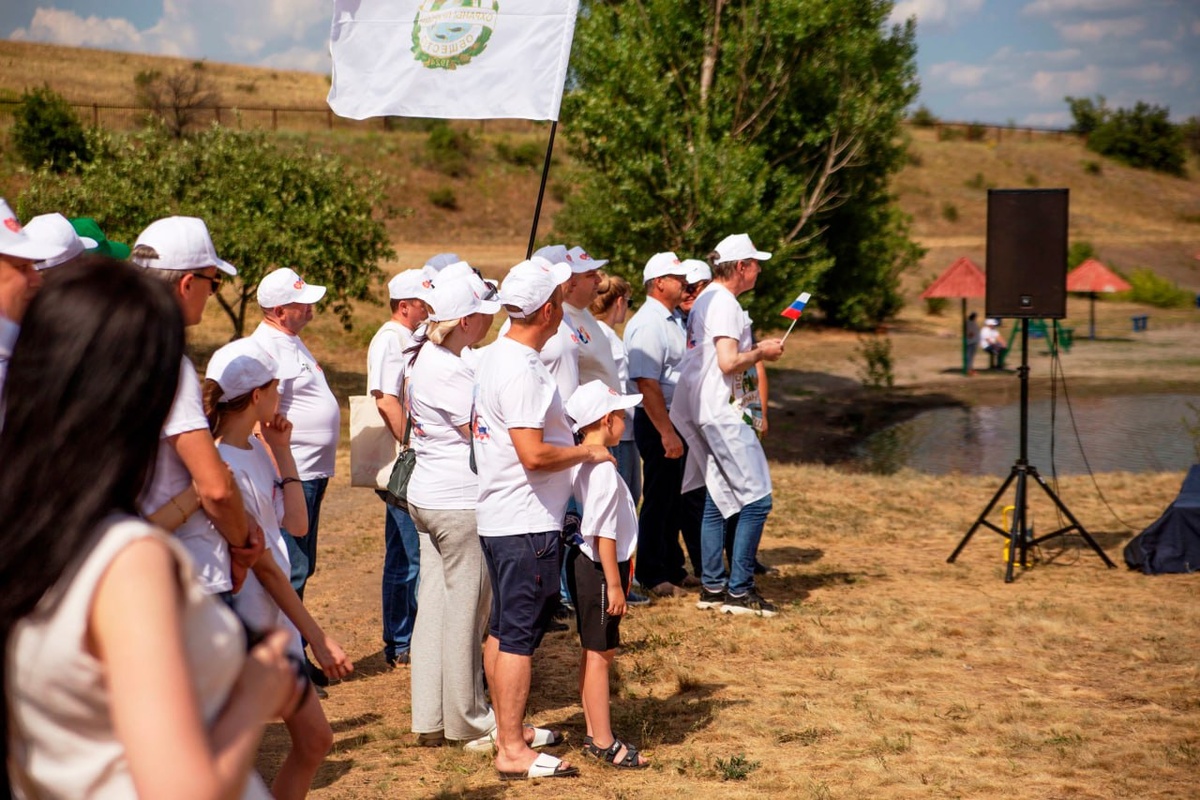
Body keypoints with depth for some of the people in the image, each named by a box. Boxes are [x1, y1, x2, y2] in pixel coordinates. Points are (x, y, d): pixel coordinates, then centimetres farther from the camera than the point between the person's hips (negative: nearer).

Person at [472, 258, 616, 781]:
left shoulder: (493, 358, 11)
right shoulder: (523, 371, -21)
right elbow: (534, 454, -28)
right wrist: (588, 452, -13)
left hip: (497, 517, 10)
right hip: (526, 525, -10)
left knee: (501, 629, 16)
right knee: (520, 635, -4)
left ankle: (505, 732, 26)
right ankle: (513, 751, 1)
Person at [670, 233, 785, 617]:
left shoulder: (706, 300, 17)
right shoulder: (724, 303, -14)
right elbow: (728, 362, -22)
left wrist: (754, 350, 16)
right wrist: (762, 353, -7)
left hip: (705, 413, 11)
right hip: (722, 413, -11)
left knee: (719, 499, 14)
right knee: (756, 498, -7)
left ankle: (712, 586, 17)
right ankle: (739, 591, -6)